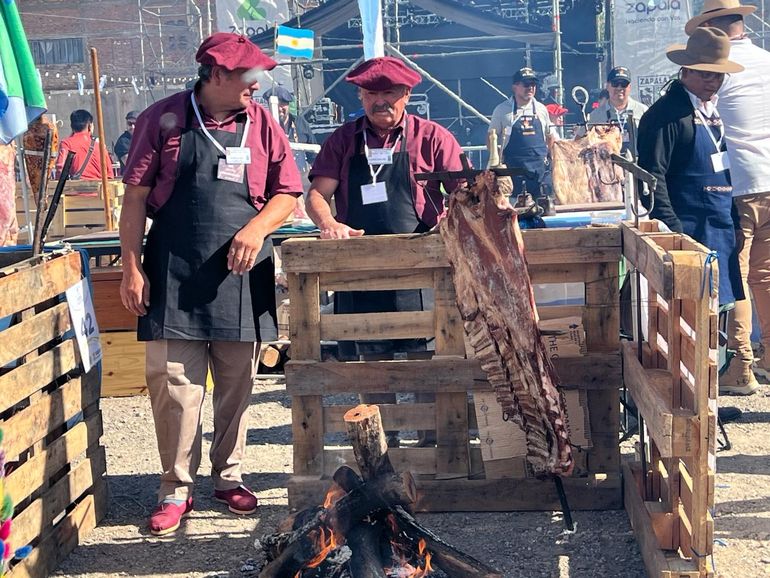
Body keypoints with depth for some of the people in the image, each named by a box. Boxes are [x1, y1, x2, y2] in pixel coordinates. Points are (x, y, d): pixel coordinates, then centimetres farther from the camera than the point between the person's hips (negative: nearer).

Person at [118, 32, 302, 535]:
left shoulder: (262, 125, 7)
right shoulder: (164, 119, 0)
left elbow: (288, 194, 9)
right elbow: (136, 196, 1)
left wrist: (257, 227, -10)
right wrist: (132, 267, -5)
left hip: (241, 274, 3)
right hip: (174, 277, -2)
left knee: (237, 385, 9)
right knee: (175, 385, -3)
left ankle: (229, 476, 26)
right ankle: (176, 489, 10)